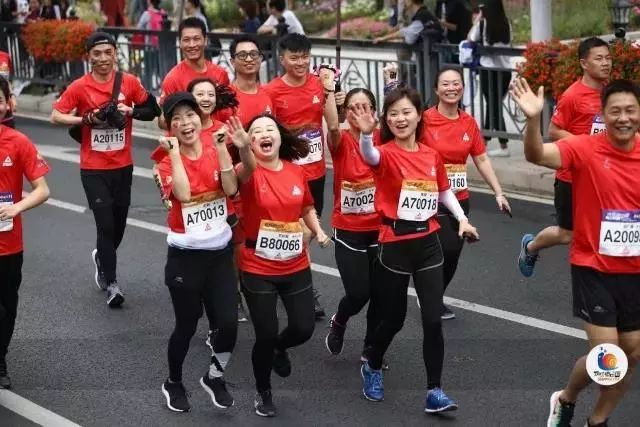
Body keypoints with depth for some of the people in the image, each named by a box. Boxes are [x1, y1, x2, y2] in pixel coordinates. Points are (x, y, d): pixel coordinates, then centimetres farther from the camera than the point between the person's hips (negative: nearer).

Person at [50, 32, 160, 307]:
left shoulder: (129, 82, -2)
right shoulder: (80, 87, -7)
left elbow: (151, 110, 7)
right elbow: (56, 116, -6)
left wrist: (130, 111, -13)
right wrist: (87, 119, -20)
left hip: (123, 165, 3)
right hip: (93, 168, -3)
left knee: (119, 223, 13)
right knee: (105, 223, -8)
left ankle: (101, 257, 44)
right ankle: (111, 283, 1)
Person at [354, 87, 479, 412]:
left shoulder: (432, 156, 3)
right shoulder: (387, 154, -12)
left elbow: (444, 190, 21)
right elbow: (370, 156, -38)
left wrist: (462, 219, 8)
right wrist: (366, 133, -59)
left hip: (428, 243, 4)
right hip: (395, 245, -3)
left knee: (433, 319, -2)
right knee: (393, 318, 10)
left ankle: (434, 391, 6)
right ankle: (372, 368, 38)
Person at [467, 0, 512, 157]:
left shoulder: (483, 23, -6)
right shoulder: (506, 24, 5)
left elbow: (471, 39, 3)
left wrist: (477, 19, 10)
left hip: (489, 69, -5)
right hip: (505, 69, 5)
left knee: (494, 107, -1)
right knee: (492, 105, 16)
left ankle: (503, 147, -6)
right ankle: (484, 142, 27)